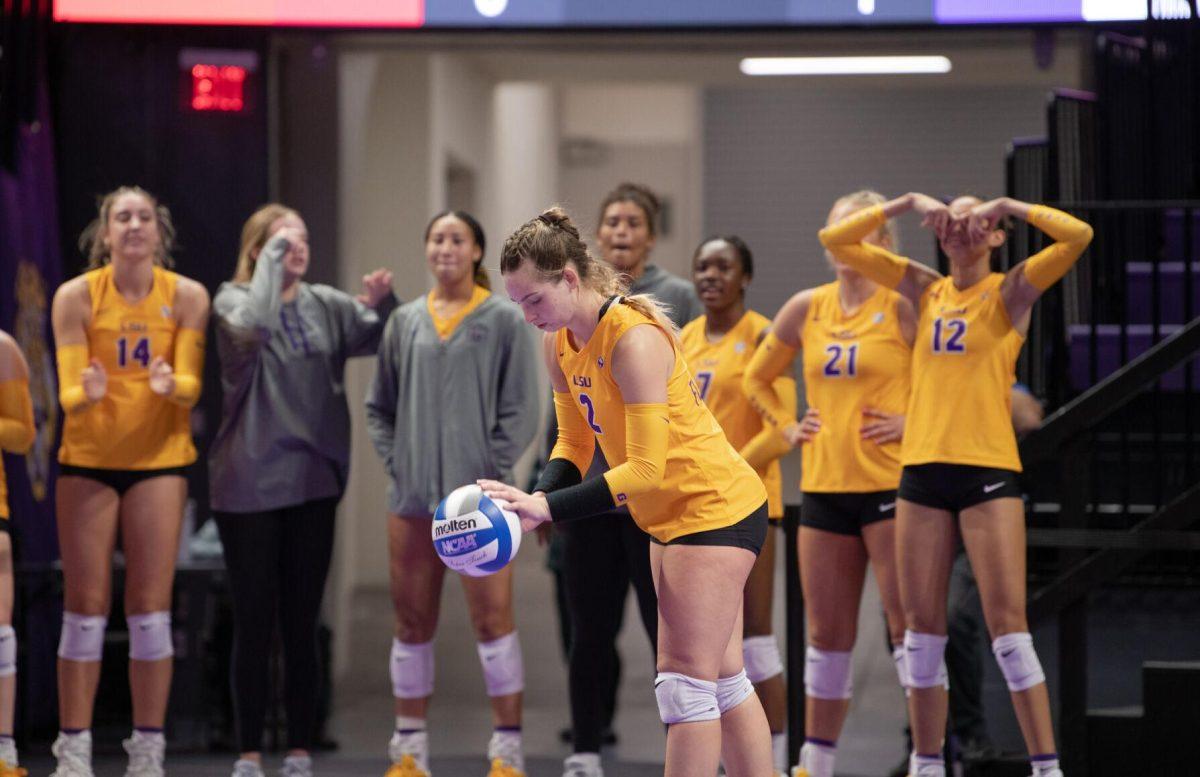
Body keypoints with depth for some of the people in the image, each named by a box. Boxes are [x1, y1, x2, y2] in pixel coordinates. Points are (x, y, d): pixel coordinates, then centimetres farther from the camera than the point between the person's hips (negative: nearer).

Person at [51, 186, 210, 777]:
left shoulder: (187, 297, -4)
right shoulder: (76, 296, -6)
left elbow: (192, 384, -8)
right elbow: (68, 391, -9)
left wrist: (170, 385, -31)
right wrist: (87, 392, -32)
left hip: (160, 460, 1)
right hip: (88, 460, -1)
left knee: (150, 608, 1)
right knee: (85, 607, -1)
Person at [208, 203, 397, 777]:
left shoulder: (326, 305, 7)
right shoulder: (233, 299, -3)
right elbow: (251, 323, -25)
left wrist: (381, 303, -20)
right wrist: (273, 254, -17)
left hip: (314, 482, 3)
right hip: (248, 486, -3)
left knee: (301, 625, 8)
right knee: (254, 626, 1)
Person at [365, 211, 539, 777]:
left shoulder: (503, 320, 0)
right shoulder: (405, 322, 11)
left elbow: (520, 408, -2)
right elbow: (380, 404, 16)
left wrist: (492, 470, -9)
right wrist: (394, 459, 3)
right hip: (412, 495, 4)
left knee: (492, 618, -7)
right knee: (412, 622, 8)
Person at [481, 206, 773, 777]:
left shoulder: (634, 339, -26)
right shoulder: (560, 342, 0)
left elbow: (645, 470, -28)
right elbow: (574, 441, 7)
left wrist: (548, 508, -30)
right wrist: (537, 499, -12)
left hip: (716, 507, -9)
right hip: (670, 516, 9)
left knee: (686, 680, -11)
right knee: (721, 678, 14)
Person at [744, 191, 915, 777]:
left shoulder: (902, 307, -6)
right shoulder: (806, 309, 10)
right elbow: (756, 379, 24)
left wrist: (918, 423, -11)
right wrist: (787, 427, 11)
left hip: (889, 485, -5)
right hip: (823, 487, 5)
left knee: (906, 623, -7)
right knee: (826, 633, 11)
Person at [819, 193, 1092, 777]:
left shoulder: (1010, 291, 3)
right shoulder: (925, 290, 14)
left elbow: (1078, 236, -12)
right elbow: (836, 241, 13)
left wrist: (1005, 204, -6)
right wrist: (911, 202, 6)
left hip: (988, 470, -4)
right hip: (922, 471, 4)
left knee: (1007, 621, -9)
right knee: (921, 624, 6)